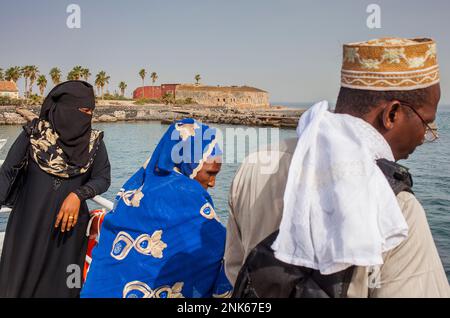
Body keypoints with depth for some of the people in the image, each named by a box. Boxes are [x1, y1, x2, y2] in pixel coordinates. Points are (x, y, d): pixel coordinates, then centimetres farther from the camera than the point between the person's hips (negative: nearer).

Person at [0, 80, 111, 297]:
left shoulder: (94, 142, -1)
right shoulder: (34, 133, -5)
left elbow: (103, 178, -1)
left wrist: (78, 195, -18)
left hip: (69, 226, 1)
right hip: (29, 225, -1)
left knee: (61, 287, 8)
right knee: (19, 282, 6)